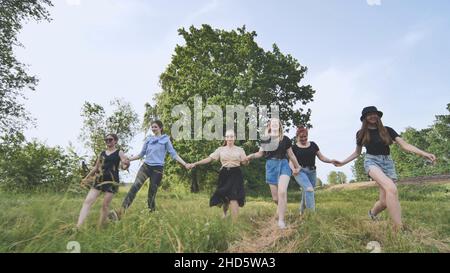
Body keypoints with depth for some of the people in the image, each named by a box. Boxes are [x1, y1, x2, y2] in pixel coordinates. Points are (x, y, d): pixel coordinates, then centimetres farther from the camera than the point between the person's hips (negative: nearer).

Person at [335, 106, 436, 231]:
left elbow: (404, 144, -3)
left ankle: (372, 213, 33)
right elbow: (357, 153, 19)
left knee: (385, 201, -5)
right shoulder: (361, 133, 8)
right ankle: (399, 228, -33)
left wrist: (424, 153, -17)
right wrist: (343, 162, 12)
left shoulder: (387, 130, 7)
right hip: (371, 161, -2)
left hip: (387, 162, 3)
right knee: (391, 188, -32)